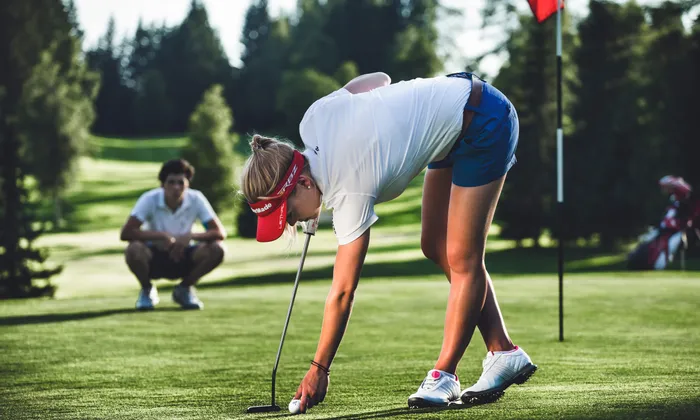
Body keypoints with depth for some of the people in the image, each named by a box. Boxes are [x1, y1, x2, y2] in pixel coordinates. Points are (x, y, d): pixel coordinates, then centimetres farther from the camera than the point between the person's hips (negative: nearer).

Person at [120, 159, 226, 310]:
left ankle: (184, 289, 3)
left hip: (182, 258, 2)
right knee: (134, 249, -35)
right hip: (154, 258, -2)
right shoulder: (150, 199, -20)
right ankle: (147, 290, -1)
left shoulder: (196, 199, -15)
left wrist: (190, 237, -35)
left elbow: (220, 233, -18)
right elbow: (126, 233, -27)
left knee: (216, 249, -25)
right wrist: (162, 236, -34)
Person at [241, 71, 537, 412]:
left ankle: (444, 376, 0)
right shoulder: (314, 119, -12)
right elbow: (379, 78, 6)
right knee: (436, 248, 10)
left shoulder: (351, 190, -28)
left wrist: (318, 370, -16)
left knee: (461, 259, -7)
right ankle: (504, 355, 15)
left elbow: (342, 293, -22)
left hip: (485, 125, -10)